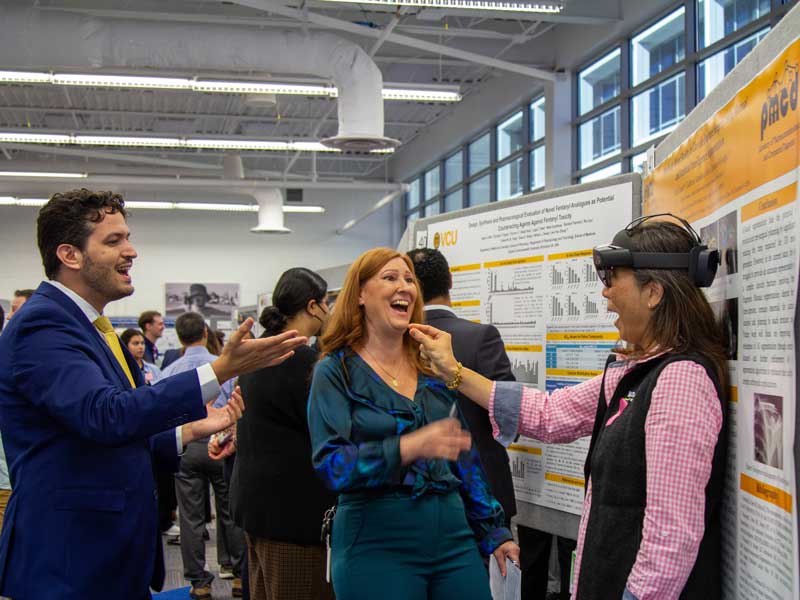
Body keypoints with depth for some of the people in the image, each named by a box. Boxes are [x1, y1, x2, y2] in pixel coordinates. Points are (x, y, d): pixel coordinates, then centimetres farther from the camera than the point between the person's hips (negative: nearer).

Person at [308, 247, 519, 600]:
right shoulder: (336, 372, -3)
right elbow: (331, 465, -15)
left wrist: (494, 532, 15)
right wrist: (408, 447, -28)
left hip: (453, 537, 5)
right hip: (376, 545, -4)